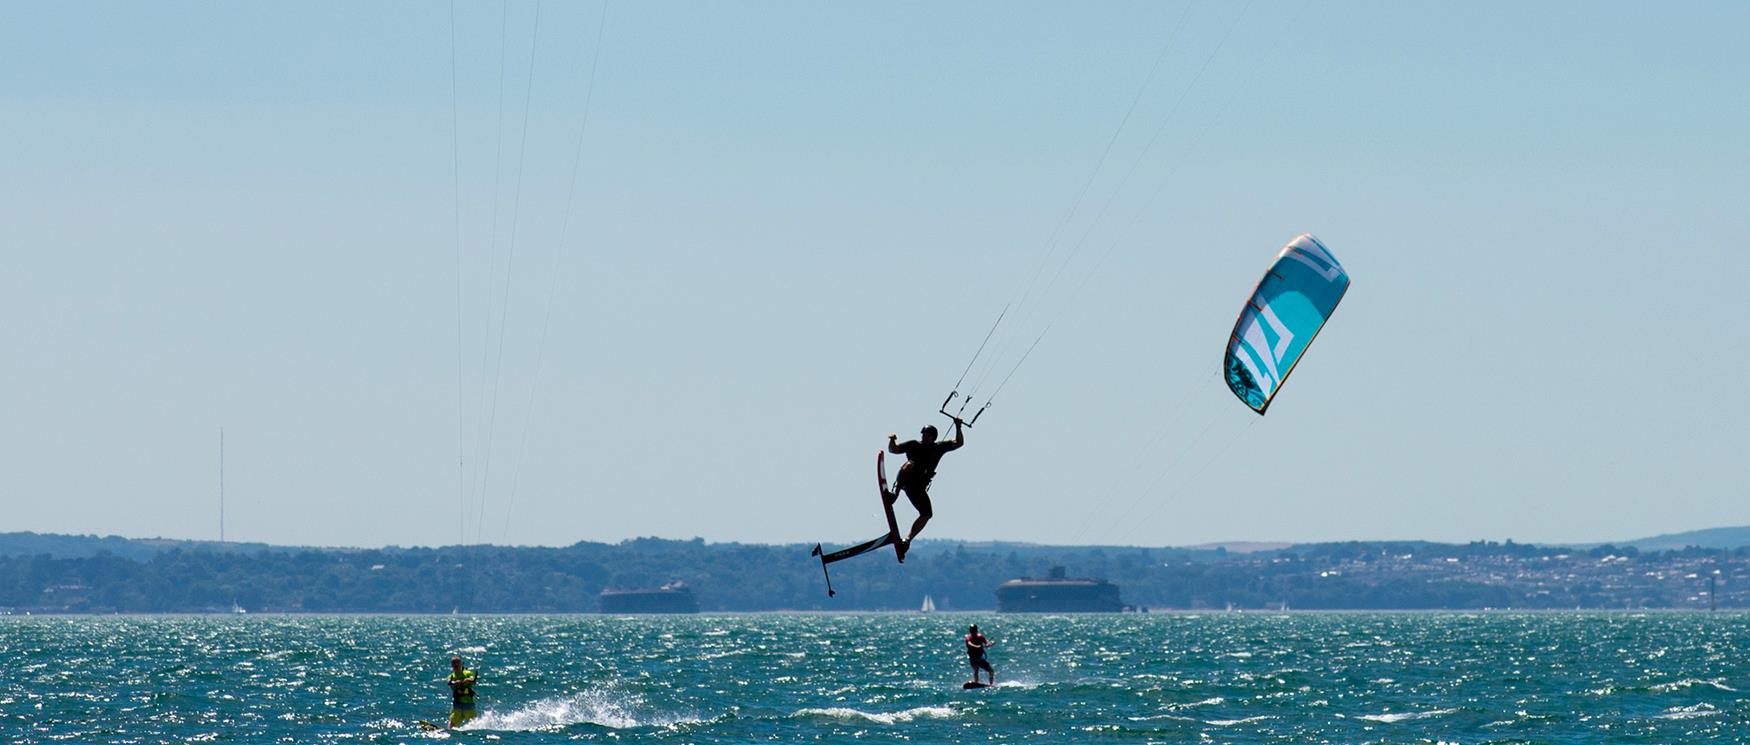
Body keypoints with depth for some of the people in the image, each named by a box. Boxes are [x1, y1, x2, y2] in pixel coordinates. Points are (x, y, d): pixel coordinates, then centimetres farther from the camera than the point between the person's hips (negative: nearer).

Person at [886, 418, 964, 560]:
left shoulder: (939, 447, 17)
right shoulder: (913, 445, 12)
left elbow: (959, 443, 17)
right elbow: (893, 450, 12)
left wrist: (958, 428, 4)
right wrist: (892, 441, -9)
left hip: (919, 486, 3)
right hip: (905, 481, -3)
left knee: (927, 514, -11)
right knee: (910, 465, -37)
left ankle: (907, 540, -5)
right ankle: (895, 494, -42)